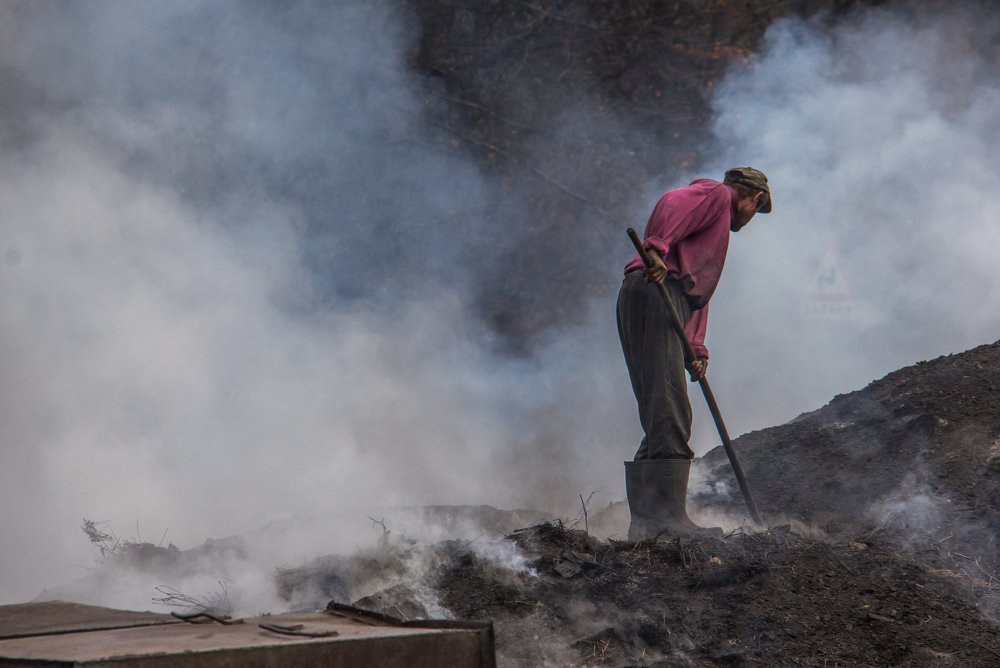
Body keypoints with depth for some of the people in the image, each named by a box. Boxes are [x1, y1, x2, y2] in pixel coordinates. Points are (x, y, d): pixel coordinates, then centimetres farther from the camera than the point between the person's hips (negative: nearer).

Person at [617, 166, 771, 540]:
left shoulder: (719, 222, 38)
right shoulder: (718, 194, 10)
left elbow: (700, 291, 31)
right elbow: (673, 203, -12)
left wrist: (695, 349, 17)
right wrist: (657, 248, -30)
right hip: (657, 293, -10)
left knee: (662, 418, 6)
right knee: (670, 412, -17)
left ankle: (646, 521, 2)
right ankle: (664, 515, -25)